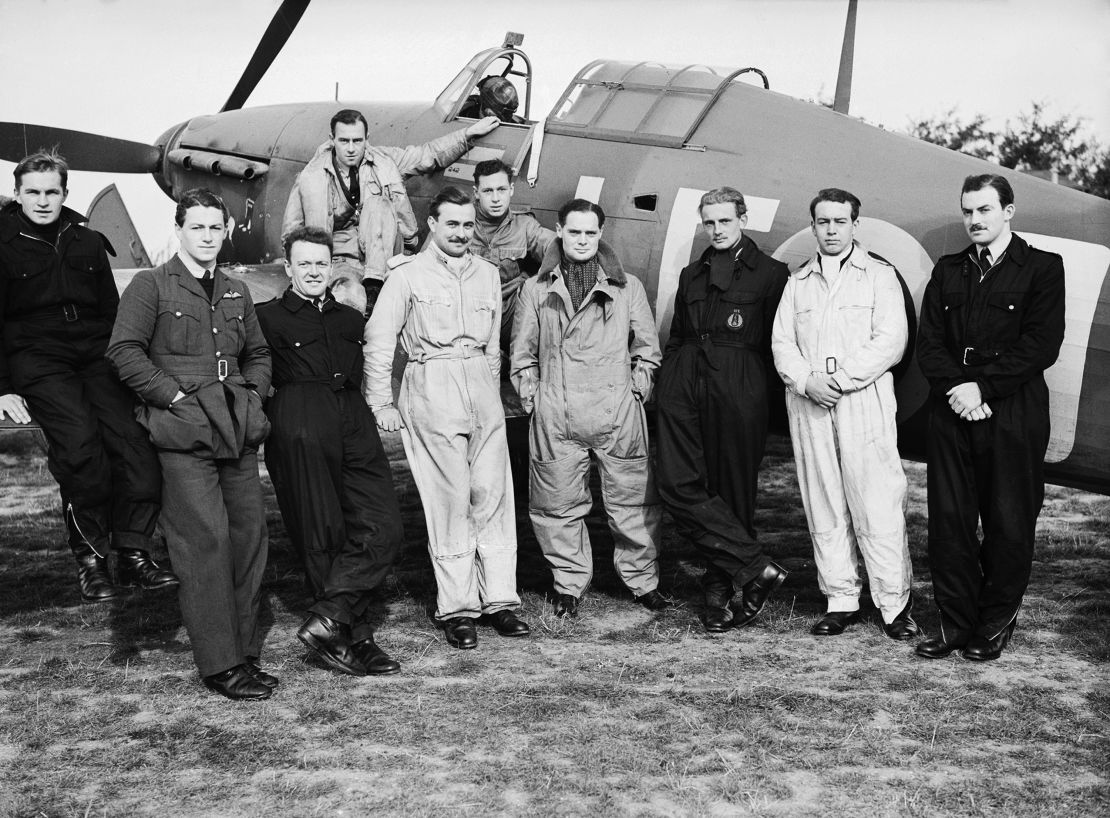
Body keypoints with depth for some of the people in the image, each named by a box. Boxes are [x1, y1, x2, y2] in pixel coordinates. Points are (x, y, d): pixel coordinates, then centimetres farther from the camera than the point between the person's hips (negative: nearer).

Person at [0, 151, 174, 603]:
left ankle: (132, 553, -12)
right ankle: (89, 558, -14)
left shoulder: (88, 242, 20)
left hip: (95, 350, 3)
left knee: (134, 441, -20)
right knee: (79, 443, -27)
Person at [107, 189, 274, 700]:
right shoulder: (150, 285, 2)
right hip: (183, 433, -6)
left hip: (239, 432, 6)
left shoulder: (236, 293, 19)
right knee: (206, 541, -9)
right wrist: (175, 395, -11)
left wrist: (252, 395, 11)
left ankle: (245, 653, 15)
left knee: (250, 535, 5)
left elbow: (258, 352, 28)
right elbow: (124, 351, -7)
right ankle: (220, 665, -3)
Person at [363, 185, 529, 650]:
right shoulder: (408, 274, 1)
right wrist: (380, 404, -2)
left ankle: (499, 599, 9)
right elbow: (378, 341, 0)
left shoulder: (487, 274, 16)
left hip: (482, 389, 5)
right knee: (449, 499, -4)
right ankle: (456, 608, 3)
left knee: (493, 494, 2)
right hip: (431, 389, -4)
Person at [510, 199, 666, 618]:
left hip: (618, 410, 0)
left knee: (632, 501, 4)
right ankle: (569, 584, 20)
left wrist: (638, 389, 4)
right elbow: (522, 351, 13)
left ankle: (642, 580, 19)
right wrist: (531, 396, 6)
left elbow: (647, 347, 13)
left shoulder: (627, 286, 8)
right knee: (559, 504, 5)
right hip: (555, 414, 1)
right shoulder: (536, 289, 9)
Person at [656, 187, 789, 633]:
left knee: (733, 491, 0)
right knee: (679, 483, -10)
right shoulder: (691, 275, 23)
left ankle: (723, 588, 11)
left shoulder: (770, 273, 7)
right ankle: (757, 568, -6)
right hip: (685, 384, 4)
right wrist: (667, 380, 14)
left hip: (738, 391, -4)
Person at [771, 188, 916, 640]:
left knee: (877, 505, -6)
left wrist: (841, 379, -11)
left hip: (864, 401, -4)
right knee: (823, 507, 4)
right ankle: (840, 601, 12)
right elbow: (782, 341, 10)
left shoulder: (879, 274, 6)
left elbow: (890, 341, -4)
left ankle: (895, 604, 2)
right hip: (808, 402, 4)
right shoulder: (798, 281, 18)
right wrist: (806, 380, -8)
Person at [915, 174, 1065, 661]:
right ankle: (956, 621, 14)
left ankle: (997, 624, 16)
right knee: (948, 520, 4)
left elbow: (1041, 346, -7)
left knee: (1009, 524, 3)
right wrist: (956, 389, -10)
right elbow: (928, 343, 7)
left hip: (1013, 415, -3)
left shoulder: (1042, 269, 2)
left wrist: (982, 387, -14)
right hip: (951, 414, 4)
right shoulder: (947, 271, 15)